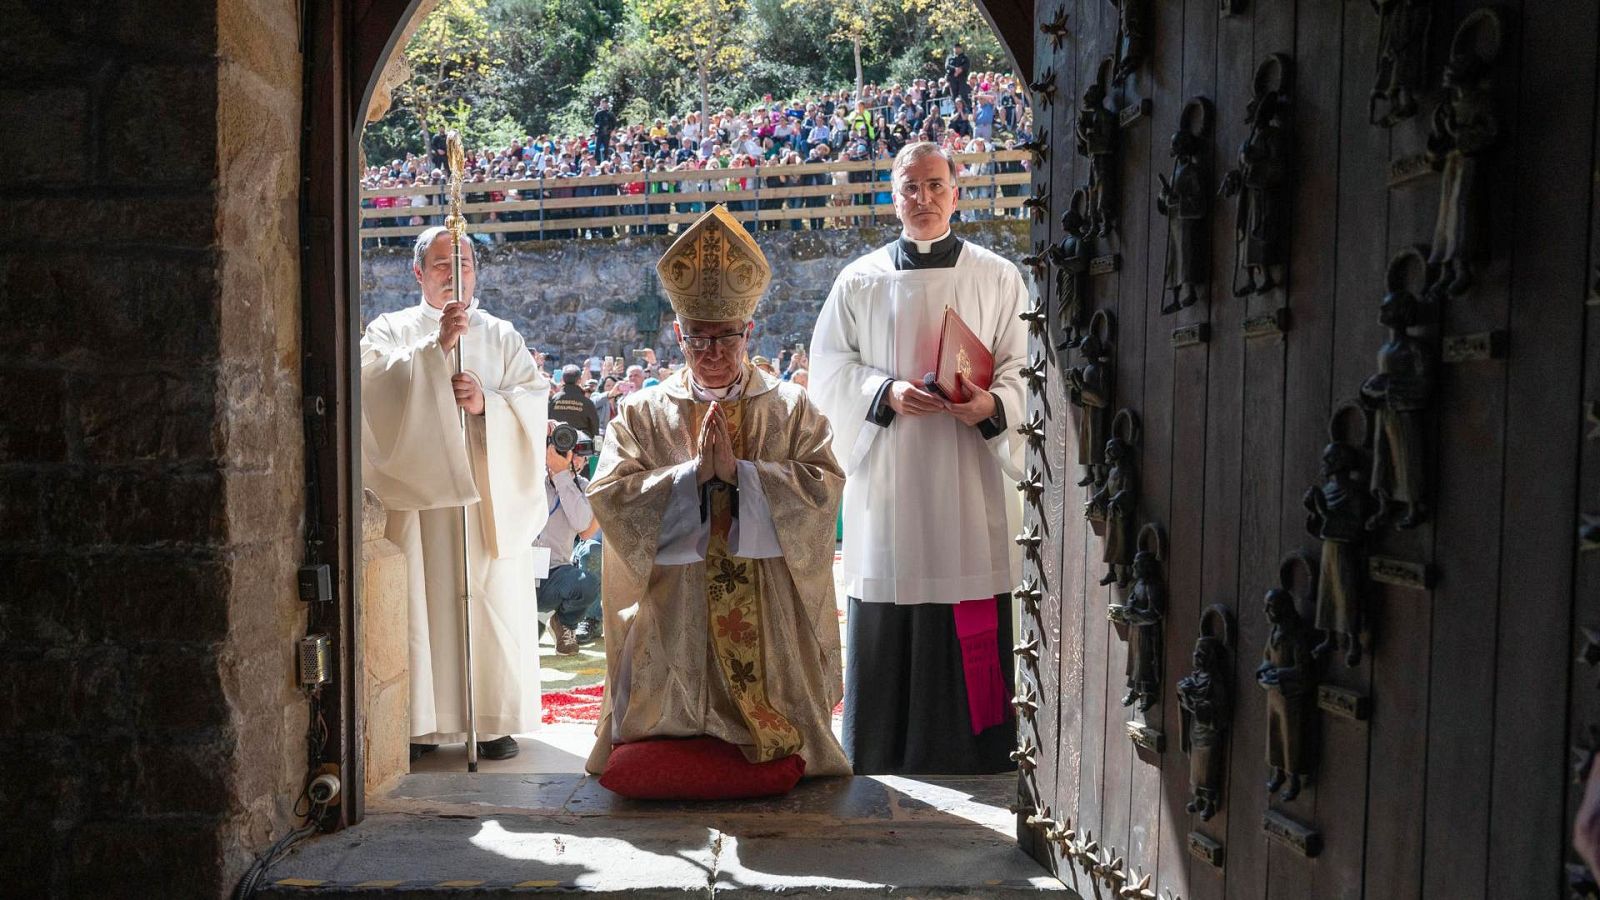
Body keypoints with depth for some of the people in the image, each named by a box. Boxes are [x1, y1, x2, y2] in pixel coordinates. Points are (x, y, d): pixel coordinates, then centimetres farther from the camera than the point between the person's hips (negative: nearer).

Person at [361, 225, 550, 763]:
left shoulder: (501, 335, 15)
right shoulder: (391, 330, 11)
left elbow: (535, 397, 3)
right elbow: (376, 380, -10)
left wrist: (487, 404, -14)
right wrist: (437, 346, -19)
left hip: (490, 494, 1)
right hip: (419, 491, -1)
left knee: (493, 604, -1)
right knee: (422, 601, -2)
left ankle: (497, 719, 7)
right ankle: (421, 719, 8)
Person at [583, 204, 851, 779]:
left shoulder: (790, 408, 6)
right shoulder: (641, 414, 7)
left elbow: (823, 487, -8)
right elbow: (610, 495, -6)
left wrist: (739, 470, -18)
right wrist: (694, 472, -17)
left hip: (769, 611, 0)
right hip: (672, 617, 1)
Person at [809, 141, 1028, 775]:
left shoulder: (997, 278, 8)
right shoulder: (860, 281, 11)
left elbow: (1023, 367, 5)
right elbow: (830, 367, 6)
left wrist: (993, 404, -16)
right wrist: (888, 392, -12)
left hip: (971, 476, 0)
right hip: (887, 478, 1)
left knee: (974, 624, 0)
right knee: (887, 626, 3)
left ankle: (975, 758, 14)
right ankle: (882, 765, 15)